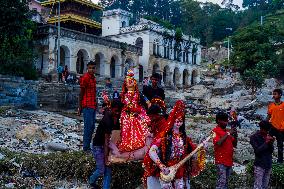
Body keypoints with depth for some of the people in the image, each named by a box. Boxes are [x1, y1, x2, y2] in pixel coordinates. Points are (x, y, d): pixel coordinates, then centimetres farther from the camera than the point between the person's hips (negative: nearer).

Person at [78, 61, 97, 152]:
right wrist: (80, 108, -12)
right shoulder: (85, 78, -10)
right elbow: (81, 93, -10)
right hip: (87, 106, -9)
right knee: (88, 126, -8)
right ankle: (86, 147, -1)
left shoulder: (93, 78, 15)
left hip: (93, 106, 9)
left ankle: (88, 145, 19)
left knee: (92, 126, 11)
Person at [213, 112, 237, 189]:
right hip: (221, 161, -7)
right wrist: (228, 134, -17)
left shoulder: (227, 131, 15)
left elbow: (234, 145, 16)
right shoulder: (215, 131, -6)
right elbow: (218, 143, -22)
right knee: (222, 182, -13)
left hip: (229, 161, 7)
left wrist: (235, 135, -1)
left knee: (226, 182, 10)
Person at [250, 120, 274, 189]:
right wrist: (266, 142, -17)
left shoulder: (268, 136, 11)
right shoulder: (254, 137, -3)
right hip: (259, 165, -5)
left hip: (268, 164, 5)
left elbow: (271, 151, 10)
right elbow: (257, 150, -13)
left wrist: (271, 143, -7)